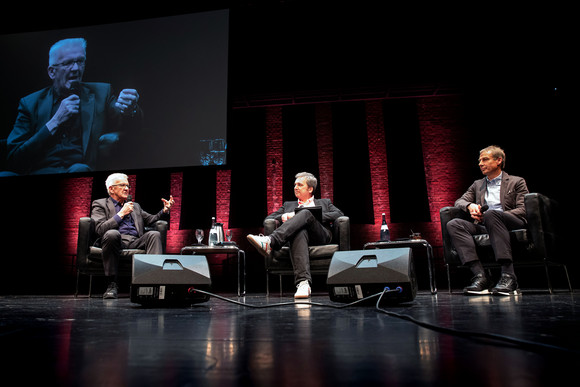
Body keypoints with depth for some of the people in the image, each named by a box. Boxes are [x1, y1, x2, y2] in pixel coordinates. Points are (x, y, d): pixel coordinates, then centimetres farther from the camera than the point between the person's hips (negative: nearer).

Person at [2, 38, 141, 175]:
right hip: (38, 171, 1)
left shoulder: (100, 93, 13)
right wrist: (55, 121, -6)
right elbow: (13, 159, 3)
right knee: (4, 175, -30)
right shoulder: (30, 103, 11)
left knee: (79, 170, -35)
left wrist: (129, 110, -25)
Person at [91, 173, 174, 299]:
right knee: (112, 233, -36)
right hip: (116, 241, -4)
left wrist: (165, 210, 3)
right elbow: (100, 229, -4)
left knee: (154, 234, -24)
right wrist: (121, 214, -6)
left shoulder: (135, 206, 31)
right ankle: (111, 284, -26)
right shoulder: (99, 204, 13)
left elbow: (151, 220, 20)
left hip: (136, 242, 4)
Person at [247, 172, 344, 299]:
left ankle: (270, 242, -48)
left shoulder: (324, 203, 32)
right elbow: (268, 219, 23)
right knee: (299, 232, -39)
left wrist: (315, 216, -1)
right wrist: (283, 217, 1)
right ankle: (303, 282, -53)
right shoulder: (288, 205, 35)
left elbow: (339, 214, 11)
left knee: (306, 213, -31)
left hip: (320, 235, 0)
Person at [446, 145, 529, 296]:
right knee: (453, 224, -26)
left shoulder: (516, 182, 16)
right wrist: (470, 206, -6)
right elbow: (459, 202, 20)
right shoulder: (477, 184, 29)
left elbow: (523, 210, 2)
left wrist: (489, 216, -11)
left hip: (512, 225, -4)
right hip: (483, 227, 4)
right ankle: (480, 275, -35)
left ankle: (508, 275, -39)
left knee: (492, 214, -38)